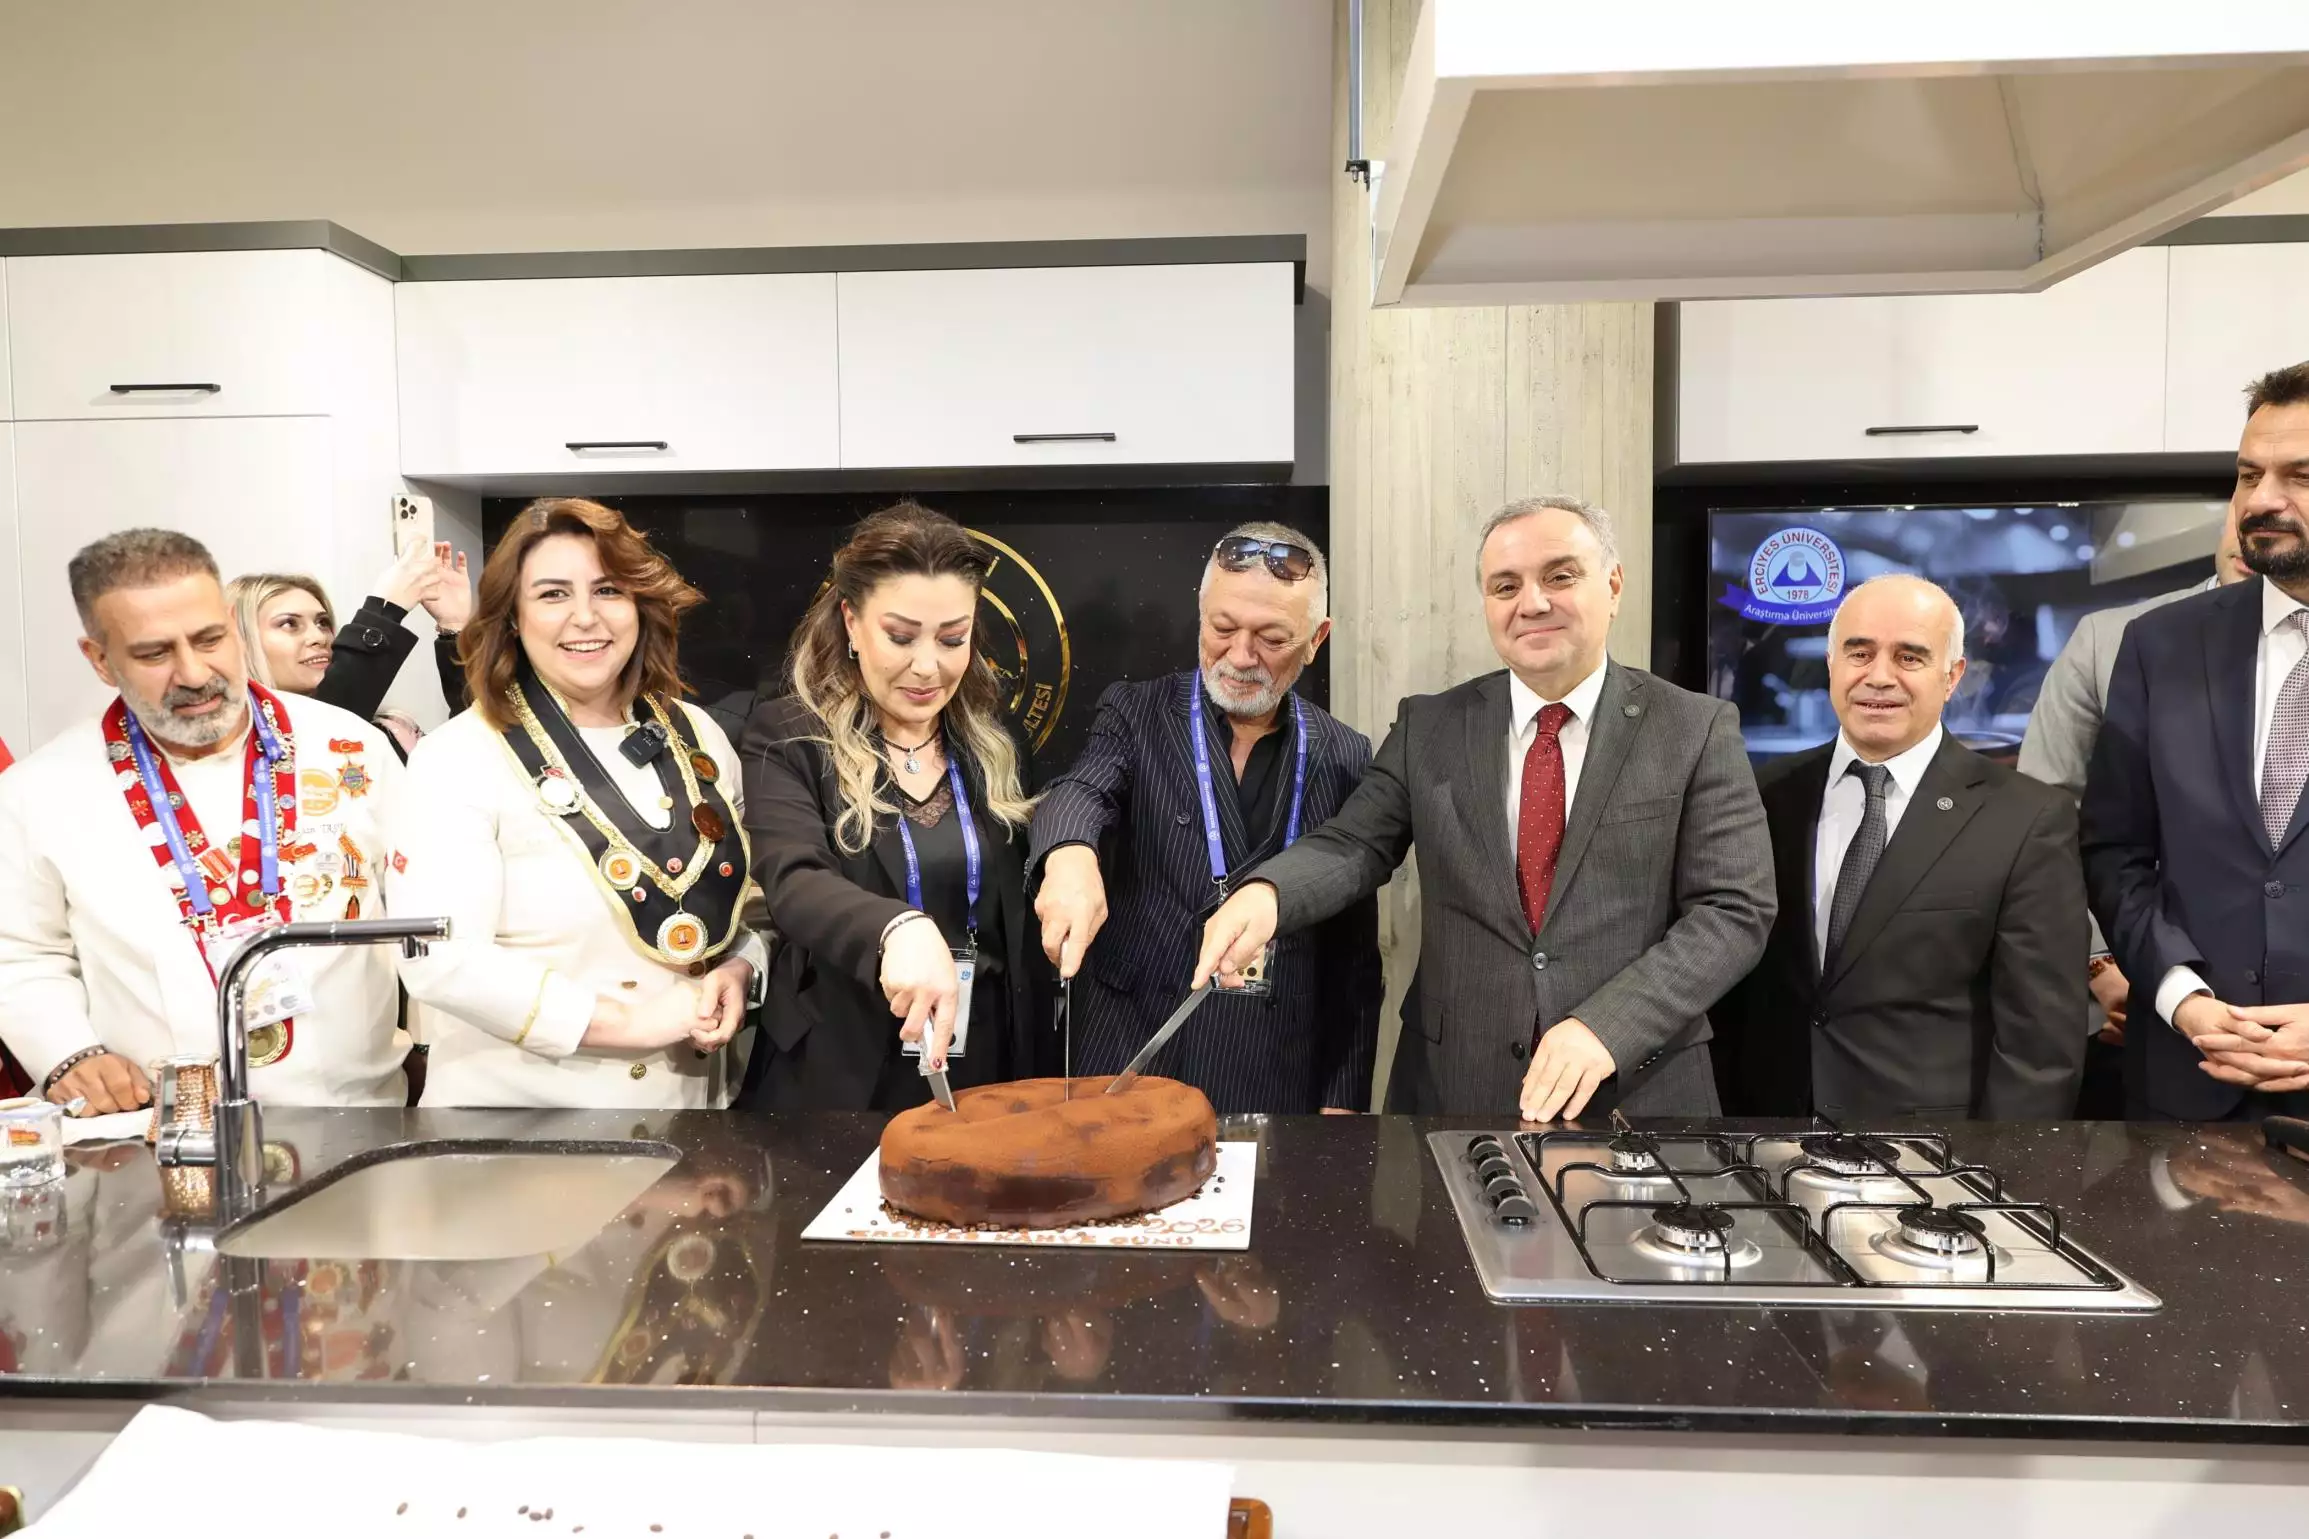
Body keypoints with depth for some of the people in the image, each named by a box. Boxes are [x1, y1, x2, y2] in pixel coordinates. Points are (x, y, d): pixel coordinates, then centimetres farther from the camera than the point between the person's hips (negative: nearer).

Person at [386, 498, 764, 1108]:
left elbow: (750, 893, 10)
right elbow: (439, 959, -20)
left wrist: (736, 971, -10)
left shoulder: (698, 738, 2)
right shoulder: (458, 758, -13)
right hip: (517, 1104, -4)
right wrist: (627, 1021, -21)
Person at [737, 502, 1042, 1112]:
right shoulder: (786, 740, -8)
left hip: (980, 1076, 4)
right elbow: (792, 884, -25)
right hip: (835, 1080, -3)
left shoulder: (993, 745, 5)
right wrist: (899, 928, -45)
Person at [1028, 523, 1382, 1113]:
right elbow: (1082, 791, -19)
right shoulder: (1137, 713, 1)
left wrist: (1343, 1100, 4)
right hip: (1130, 1064, -1)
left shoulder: (1344, 758, 3)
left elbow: (1356, 953, 6)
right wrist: (1070, 855, -43)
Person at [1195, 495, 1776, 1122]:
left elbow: (1735, 910, -7)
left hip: (1638, 1093, -1)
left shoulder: (1698, 731, -3)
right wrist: (1265, 893, -26)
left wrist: (1605, 1026, -19)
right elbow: (1354, 845, -3)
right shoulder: (1428, 728, 4)